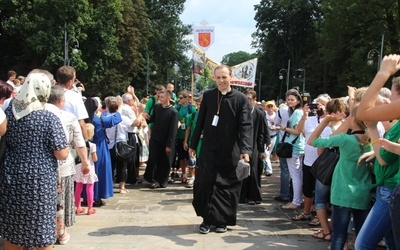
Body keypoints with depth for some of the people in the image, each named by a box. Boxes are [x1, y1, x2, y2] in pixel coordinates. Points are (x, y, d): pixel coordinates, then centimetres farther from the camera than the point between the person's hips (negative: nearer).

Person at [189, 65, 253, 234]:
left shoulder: (241, 99, -6)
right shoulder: (208, 96, 3)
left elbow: (246, 125, -13)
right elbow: (200, 121, 9)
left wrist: (245, 149, -26)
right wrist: (193, 144, 9)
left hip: (230, 151, -2)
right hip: (209, 148, 2)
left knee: (227, 185, 5)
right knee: (204, 182, -2)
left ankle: (221, 220, 19)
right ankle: (207, 218, 13)